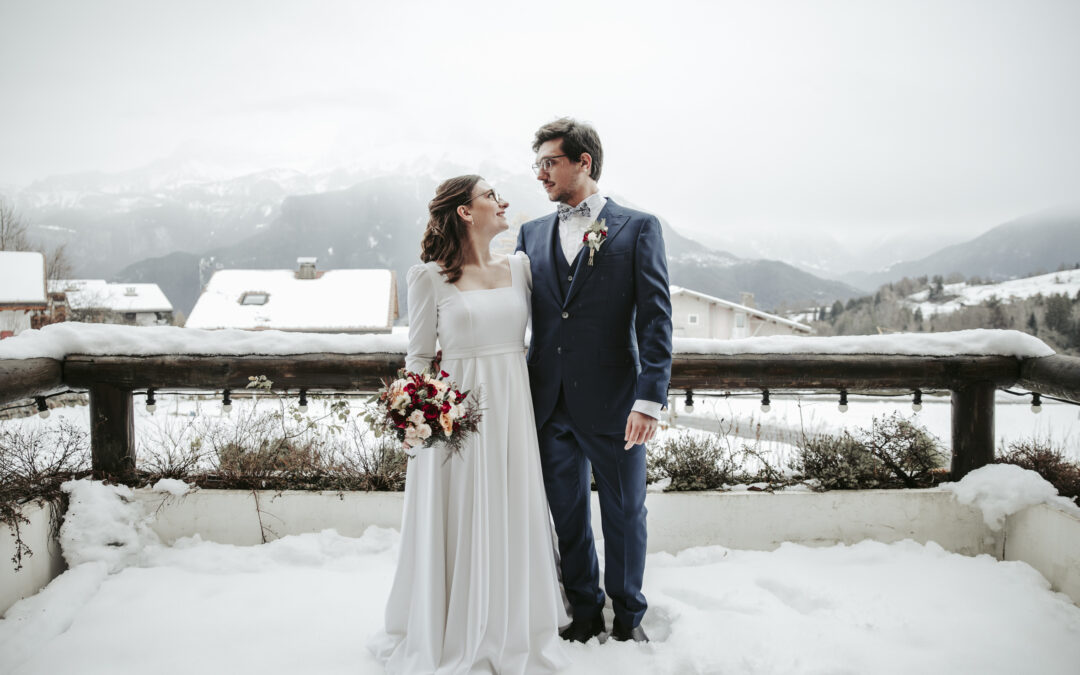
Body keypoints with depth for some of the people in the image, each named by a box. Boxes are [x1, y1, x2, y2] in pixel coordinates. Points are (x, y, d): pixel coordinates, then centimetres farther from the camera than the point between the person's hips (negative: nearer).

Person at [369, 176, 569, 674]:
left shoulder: (519, 266, 7)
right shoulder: (430, 276, -5)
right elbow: (419, 355, -2)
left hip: (514, 407, 4)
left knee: (512, 519, 13)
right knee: (459, 524, 6)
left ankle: (512, 629, 33)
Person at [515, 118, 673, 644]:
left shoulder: (638, 228, -1)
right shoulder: (532, 234, 11)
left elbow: (655, 319, -7)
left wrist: (649, 399, -16)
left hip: (612, 402, -3)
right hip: (549, 404, 4)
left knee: (624, 513, 12)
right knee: (567, 516, 14)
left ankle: (628, 614, 33)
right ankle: (585, 611, 34)